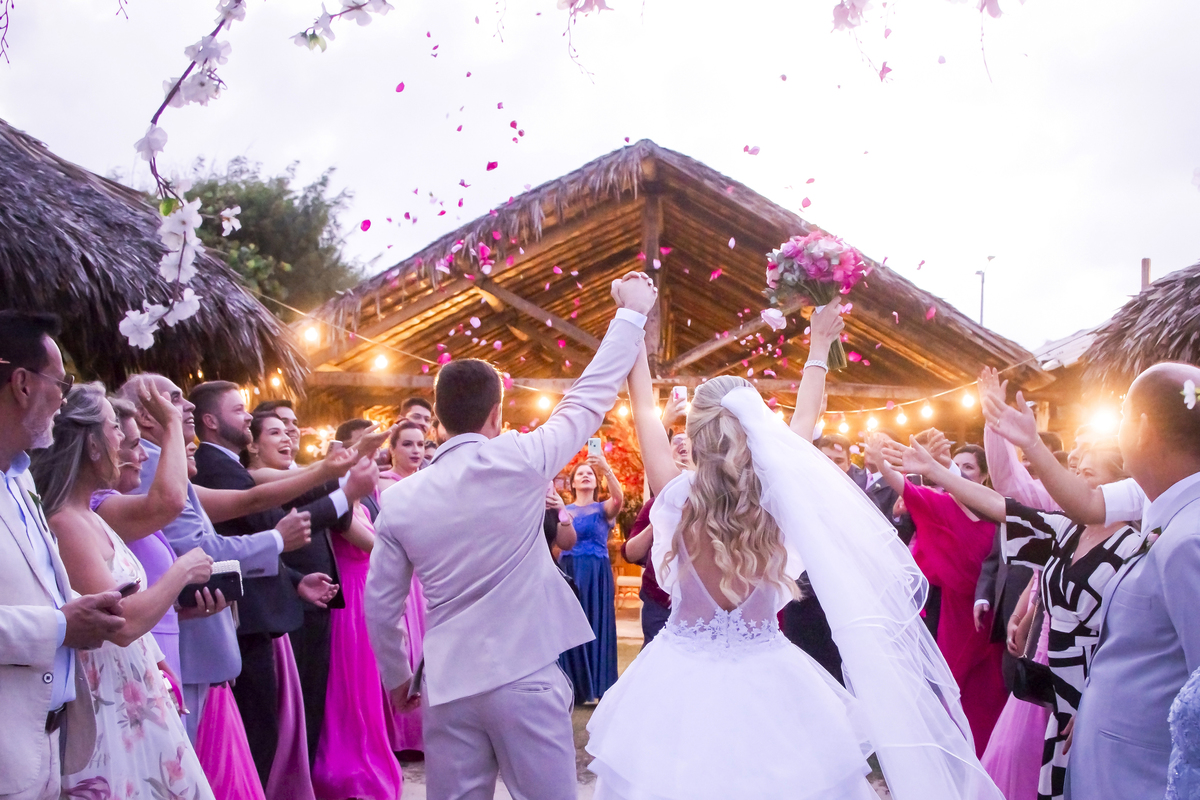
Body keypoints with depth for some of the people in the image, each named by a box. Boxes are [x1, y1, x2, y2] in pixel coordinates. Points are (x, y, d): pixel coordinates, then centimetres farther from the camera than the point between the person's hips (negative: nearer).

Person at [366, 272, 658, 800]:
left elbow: (381, 604, 8)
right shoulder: (518, 461, -10)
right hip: (525, 678, -3)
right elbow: (590, 398, 0)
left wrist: (397, 678, 23)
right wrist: (631, 314, 11)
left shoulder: (400, 499, 1)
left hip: (447, 686, 4)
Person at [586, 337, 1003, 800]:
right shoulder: (777, 502, -16)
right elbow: (797, 436, 2)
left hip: (683, 679, -1)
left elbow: (643, 409, -7)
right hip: (766, 682, 1)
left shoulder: (678, 498, -18)